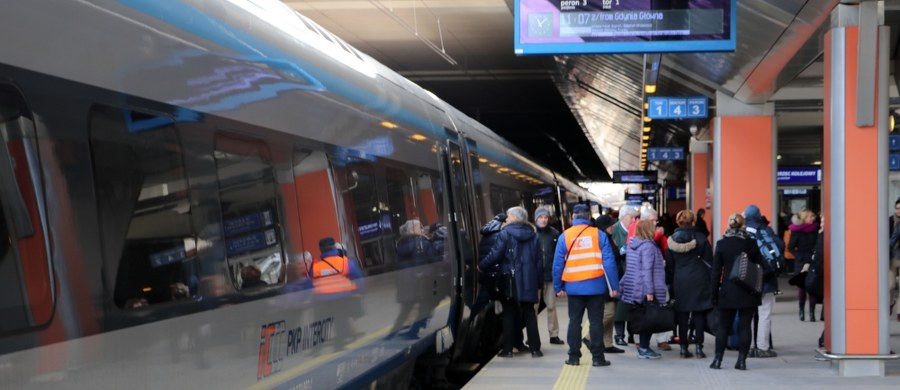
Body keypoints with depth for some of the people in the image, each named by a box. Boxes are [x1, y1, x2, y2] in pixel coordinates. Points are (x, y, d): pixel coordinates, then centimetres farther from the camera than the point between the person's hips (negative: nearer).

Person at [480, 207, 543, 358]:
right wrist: (539, 281, 9)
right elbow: (538, 259, 6)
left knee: (509, 314, 4)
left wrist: (481, 266, 0)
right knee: (529, 313, 9)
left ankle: (508, 349, 4)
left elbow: (495, 254, -12)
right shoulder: (533, 235, 8)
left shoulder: (506, 233, -7)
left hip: (510, 279, -3)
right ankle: (535, 348, 6)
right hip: (528, 281, 4)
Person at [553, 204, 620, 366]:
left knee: (574, 321, 11)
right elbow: (609, 262, -7)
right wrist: (614, 286, -4)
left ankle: (574, 356, 12)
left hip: (574, 287, 1)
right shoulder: (599, 235, -3)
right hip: (596, 286, -1)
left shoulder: (565, 236, 0)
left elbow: (558, 264, 0)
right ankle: (598, 357, 5)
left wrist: (558, 287, 7)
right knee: (596, 321, 5)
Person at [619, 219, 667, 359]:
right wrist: (650, 291, -20)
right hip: (645, 289, -8)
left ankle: (642, 346, 18)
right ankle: (644, 349, 1)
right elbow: (647, 270, -20)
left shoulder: (631, 245, 11)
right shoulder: (648, 246, -15)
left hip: (632, 288, 8)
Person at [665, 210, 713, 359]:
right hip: (699, 280, -2)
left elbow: (669, 264, 6)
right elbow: (709, 261, -1)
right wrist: (711, 282, 6)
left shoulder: (672, 240, 1)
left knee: (682, 314, 6)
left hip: (680, 281, 2)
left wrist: (672, 283, 16)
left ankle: (683, 347, 6)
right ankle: (698, 347, 0)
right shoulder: (700, 238, -5)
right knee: (699, 314, 3)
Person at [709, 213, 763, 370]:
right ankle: (741, 360, 0)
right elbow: (759, 267, 2)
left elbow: (716, 270, -2)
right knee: (744, 326, 3)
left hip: (728, 292, 0)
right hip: (748, 293, 0)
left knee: (723, 326, 8)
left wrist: (714, 292, 3)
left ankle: (718, 359, 9)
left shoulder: (721, 244, -3)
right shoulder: (751, 243, -3)